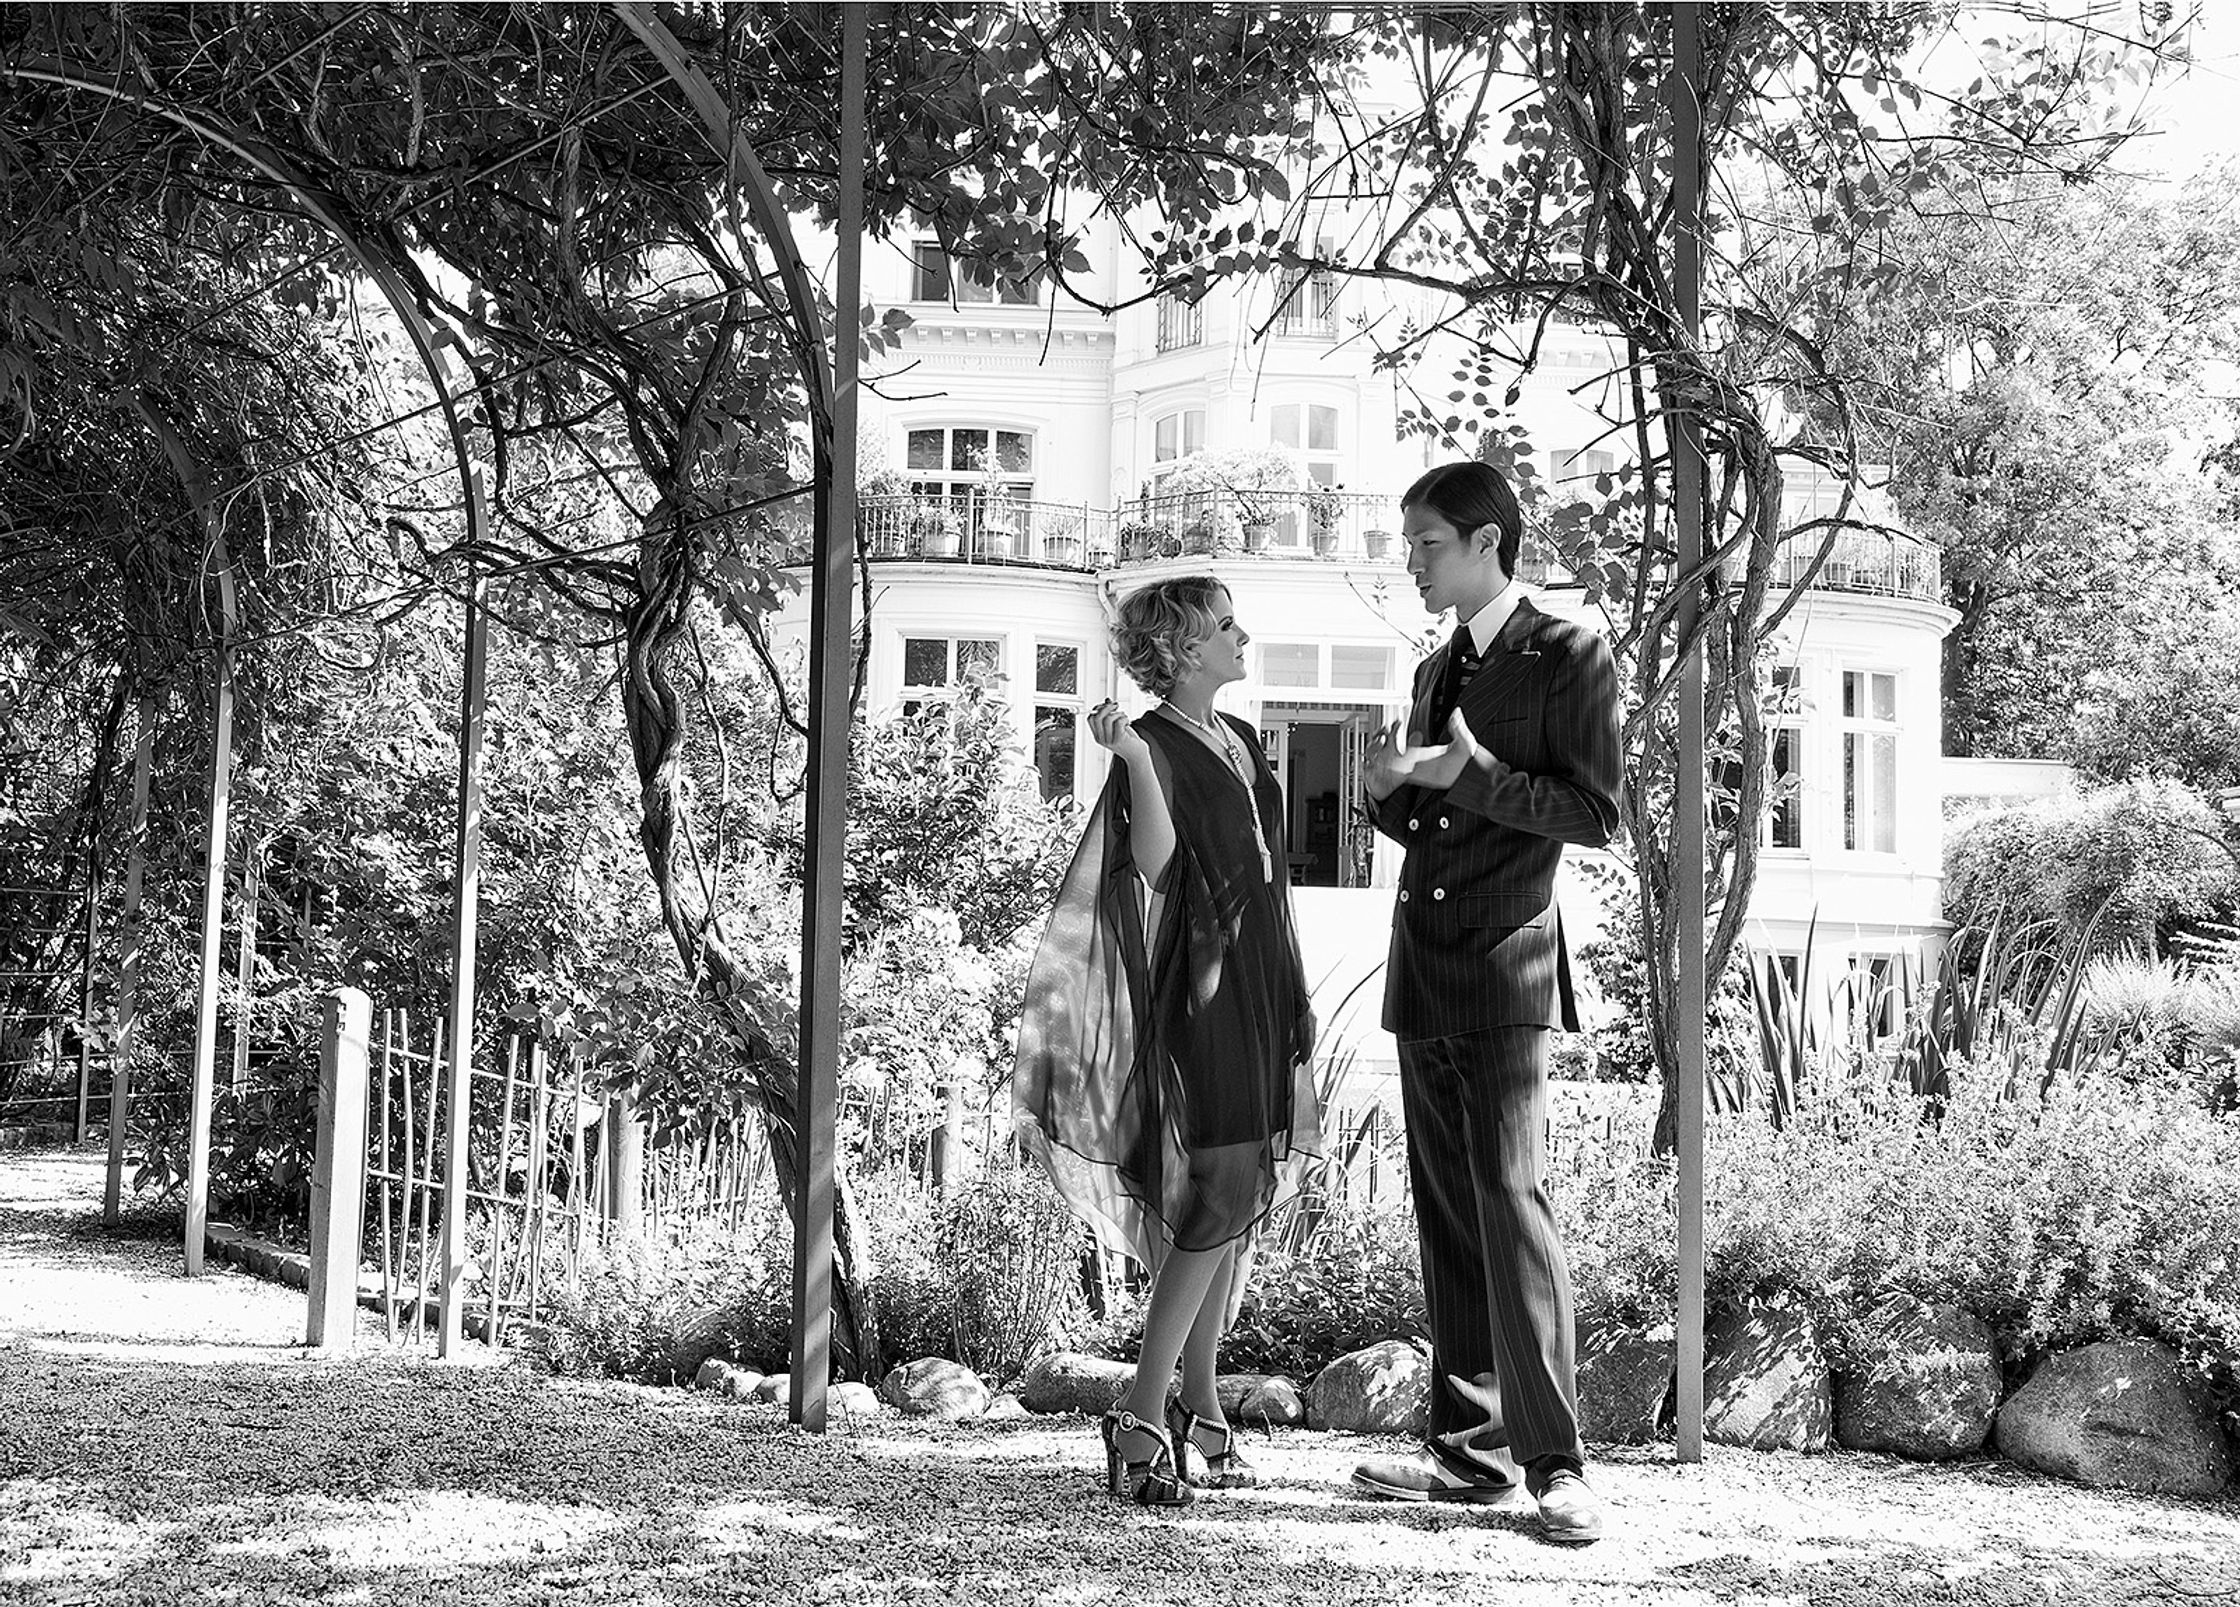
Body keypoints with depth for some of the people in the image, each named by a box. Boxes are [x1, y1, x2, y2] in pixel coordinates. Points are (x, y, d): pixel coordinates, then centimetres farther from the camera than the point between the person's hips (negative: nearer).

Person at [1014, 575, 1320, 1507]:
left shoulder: (1240, 741, 16)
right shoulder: (1155, 746, -9)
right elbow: (1155, 860, -24)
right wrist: (1133, 760, -37)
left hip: (1260, 990, 8)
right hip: (1202, 989, -8)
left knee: (1234, 1203, 8)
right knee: (1220, 1195, -15)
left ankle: (1200, 1411, 14)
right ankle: (1144, 1421, -14)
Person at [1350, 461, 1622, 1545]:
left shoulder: (1569, 658, -2)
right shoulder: (1435, 671, 21)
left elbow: (1597, 814, -9)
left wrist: (1472, 774, -16)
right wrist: (1388, 789, 3)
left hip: (1505, 972, -8)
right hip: (1423, 973, 8)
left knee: (1508, 1197, -15)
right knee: (1445, 1216, 7)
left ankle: (1554, 1461, -13)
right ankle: (1471, 1448, 11)